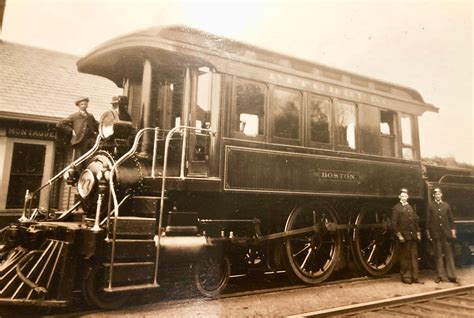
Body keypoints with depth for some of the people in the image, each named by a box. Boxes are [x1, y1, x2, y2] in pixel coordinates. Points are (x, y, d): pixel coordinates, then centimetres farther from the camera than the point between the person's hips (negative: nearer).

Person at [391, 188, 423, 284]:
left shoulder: (410, 207, 17)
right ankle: (405, 277, 12)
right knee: (405, 257, 2)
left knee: (414, 256, 6)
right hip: (404, 236, -6)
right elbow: (394, 223, -8)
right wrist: (399, 234, -15)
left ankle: (414, 277, 13)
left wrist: (418, 232, 8)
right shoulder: (396, 208, -2)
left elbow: (415, 220, 17)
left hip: (413, 236, 6)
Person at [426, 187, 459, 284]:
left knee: (448, 253, 2)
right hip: (435, 233, -1)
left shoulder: (446, 205, 10)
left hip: (446, 233, 1)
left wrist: (453, 230, 3)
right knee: (438, 254, 4)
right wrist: (428, 231, 0)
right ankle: (440, 275, 11)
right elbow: (428, 219, 2)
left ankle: (451, 275, 8)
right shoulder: (430, 205, 4)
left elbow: (451, 219, 10)